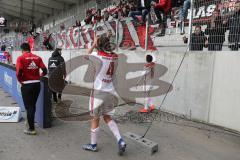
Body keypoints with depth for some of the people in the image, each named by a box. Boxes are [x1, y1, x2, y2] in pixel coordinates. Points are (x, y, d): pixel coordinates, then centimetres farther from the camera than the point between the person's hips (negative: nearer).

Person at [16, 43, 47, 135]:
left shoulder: (21, 58, -7)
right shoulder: (37, 57, 5)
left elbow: (19, 73, -17)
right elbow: (45, 71, -2)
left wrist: (21, 81, -1)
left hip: (27, 85, -4)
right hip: (37, 84, 5)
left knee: (28, 106, 4)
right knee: (33, 104, 21)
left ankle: (31, 129, 9)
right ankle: (30, 121, 40)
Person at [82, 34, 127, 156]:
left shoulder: (98, 55, -14)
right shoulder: (115, 57, 1)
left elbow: (87, 55, 7)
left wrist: (94, 44, 13)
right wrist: (105, 41, 14)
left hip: (99, 91, -5)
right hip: (110, 92, 6)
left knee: (95, 119, 11)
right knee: (107, 117, 20)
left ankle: (93, 145, 28)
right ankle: (120, 141, 10)